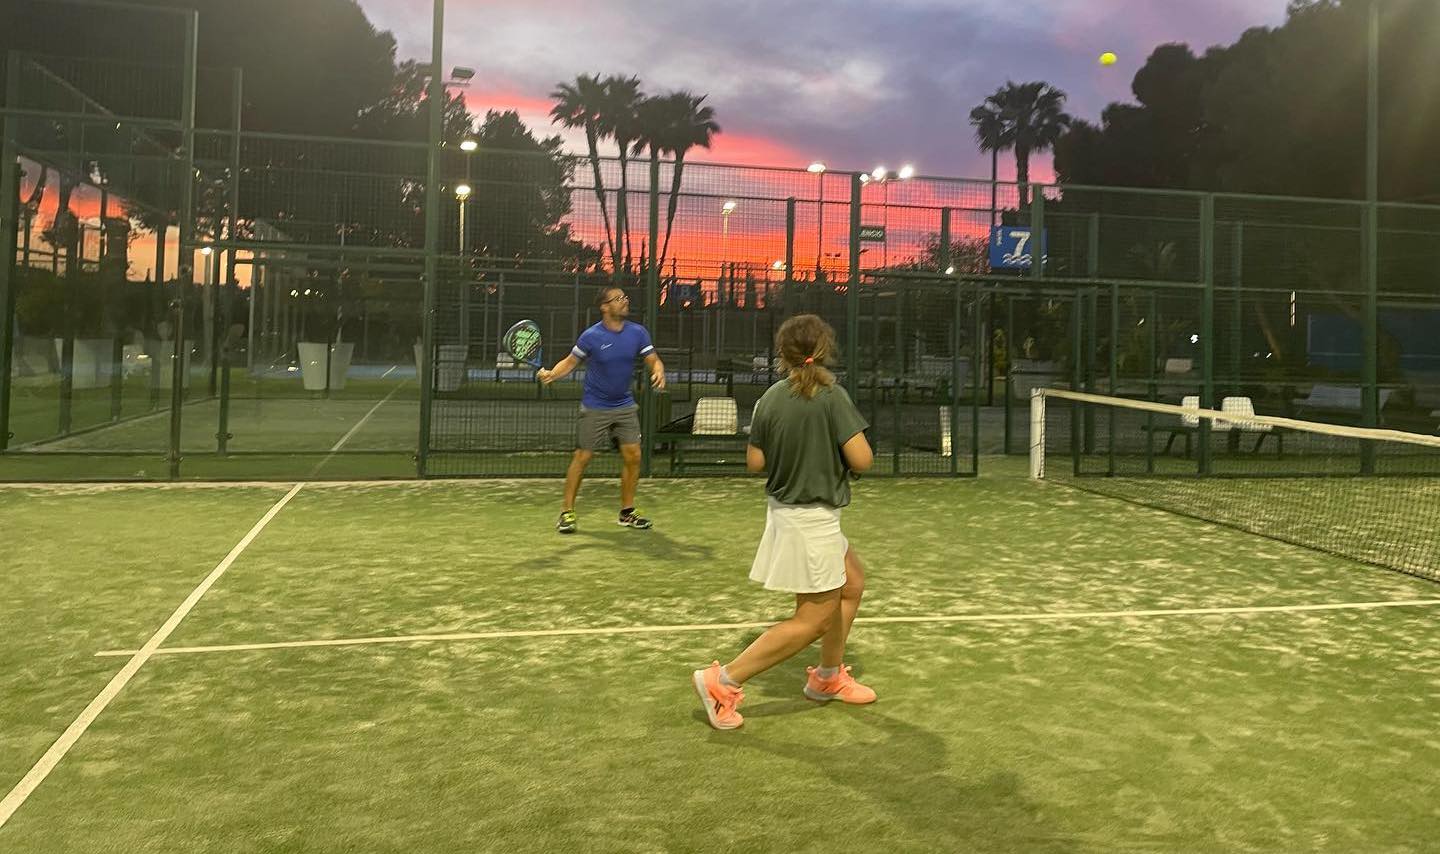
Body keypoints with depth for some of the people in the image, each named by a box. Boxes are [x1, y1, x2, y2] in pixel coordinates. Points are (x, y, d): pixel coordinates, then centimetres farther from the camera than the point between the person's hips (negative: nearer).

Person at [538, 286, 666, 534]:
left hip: (625, 406, 4)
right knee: (582, 458, -1)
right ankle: (567, 512, 10)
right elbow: (570, 362, -3)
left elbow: (653, 360, 2)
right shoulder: (591, 336, -12)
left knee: (632, 456, 0)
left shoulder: (637, 333, -2)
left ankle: (627, 512, 15)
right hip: (594, 408, -4)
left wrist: (659, 372, -21)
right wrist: (551, 374, -23)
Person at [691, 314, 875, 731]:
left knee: (852, 583, 23)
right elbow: (861, 459, -20)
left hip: (785, 509, 8)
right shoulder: (831, 396, -18)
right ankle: (722, 681, 1)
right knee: (813, 620, 1)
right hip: (812, 519, -8)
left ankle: (828, 677, 35)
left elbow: (755, 461, 3)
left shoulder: (770, 398, -1)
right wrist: (838, 447, 1)